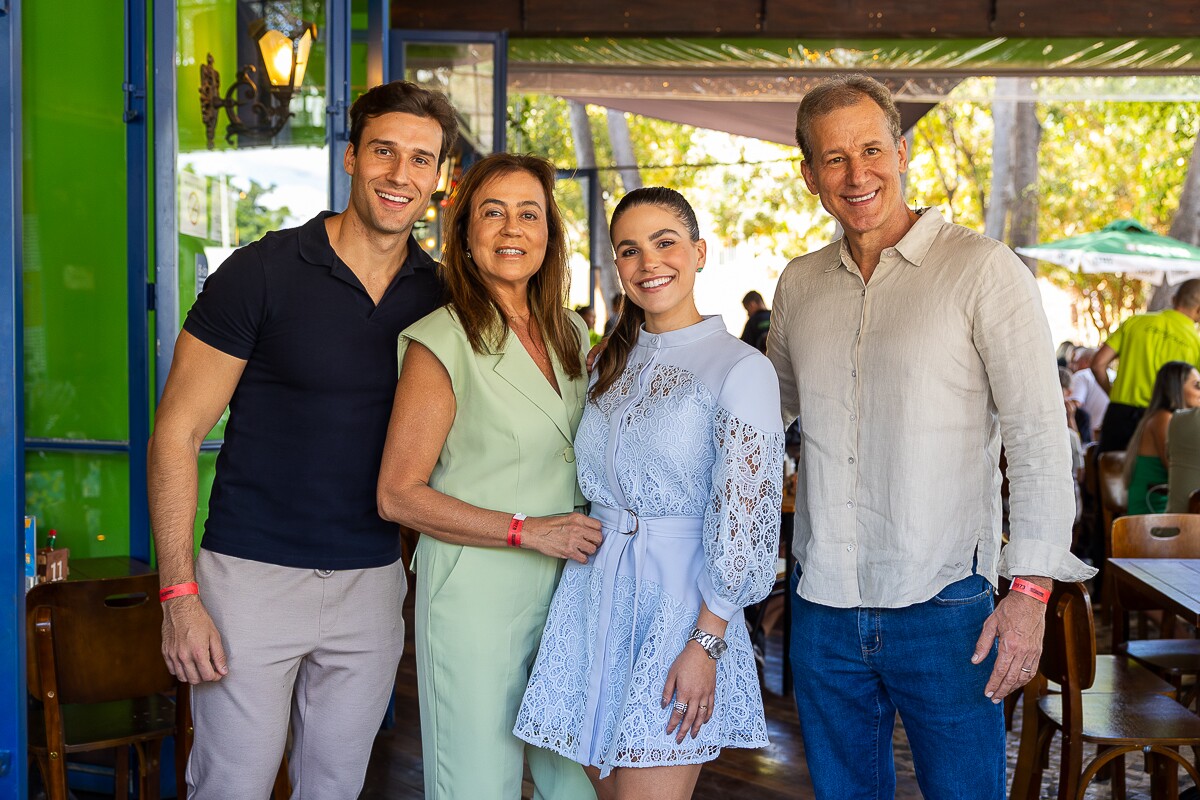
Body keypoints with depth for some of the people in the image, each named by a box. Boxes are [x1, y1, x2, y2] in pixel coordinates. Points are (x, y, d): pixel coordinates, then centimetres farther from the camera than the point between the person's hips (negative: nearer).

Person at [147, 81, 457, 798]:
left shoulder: (440, 297, 3)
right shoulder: (260, 274, -9)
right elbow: (177, 433, -8)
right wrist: (179, 593, -13)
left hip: (372, 582, 4)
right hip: (253, 576, -3)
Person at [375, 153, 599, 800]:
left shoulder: (570, 334, 10)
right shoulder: (442, 341, -10)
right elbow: (398, 494, -11)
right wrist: (527, 530, -16)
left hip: (566, 588, 6)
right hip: (476, 594, -6)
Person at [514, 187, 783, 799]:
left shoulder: (741, 368, -9)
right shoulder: (612, 365, 11)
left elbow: (741, 521, -12)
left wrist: (706, 642, -15)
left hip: (678, 604, -6)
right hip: (593, 596, 6)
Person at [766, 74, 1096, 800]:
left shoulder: (982, 269, -8)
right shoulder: (799, 284, 8)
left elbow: (1040, 438, -11)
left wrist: (1031, 589, -17)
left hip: (942, 604, -4)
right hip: (823, 604, 5)